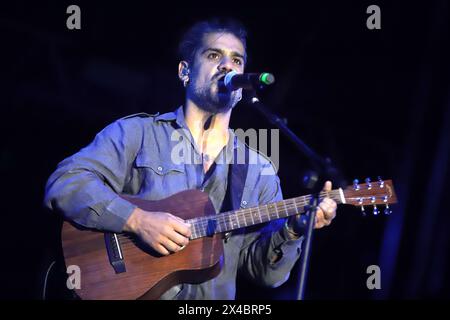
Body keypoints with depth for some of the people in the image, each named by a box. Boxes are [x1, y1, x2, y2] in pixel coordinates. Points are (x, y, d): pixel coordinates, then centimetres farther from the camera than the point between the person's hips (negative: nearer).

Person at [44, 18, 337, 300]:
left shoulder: (261, 171, 12)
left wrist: (293, 230, -9)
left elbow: (265, 271, 8)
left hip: (213, 294, 3)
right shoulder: (135, 133, 3)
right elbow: (64, 184, -9)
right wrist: (138, 220, -18)